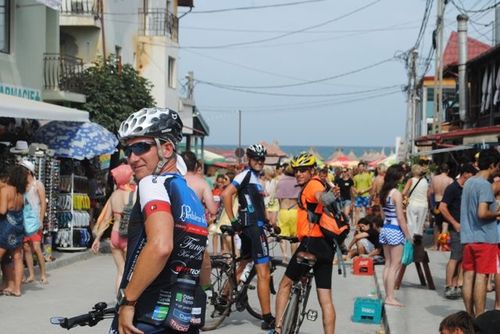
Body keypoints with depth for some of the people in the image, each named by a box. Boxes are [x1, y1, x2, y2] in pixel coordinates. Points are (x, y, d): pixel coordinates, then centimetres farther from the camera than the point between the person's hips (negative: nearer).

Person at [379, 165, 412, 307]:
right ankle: (390, 297, -3)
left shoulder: (384, 192, 8)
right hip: (395, 231, -8)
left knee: (388, 264, 12)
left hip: (385, 229, 8)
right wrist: (408, 234, -8)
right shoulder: (396, 193, -14)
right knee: (395, 265, -3)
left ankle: (388, 295, 16)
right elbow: (400, 217, -14)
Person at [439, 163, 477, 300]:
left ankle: (455, 285, 15)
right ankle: (449, 287, -6)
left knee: (461, 258, 9)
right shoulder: (452, 188, -10)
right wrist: (455, 223, -17)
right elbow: (442, 207, -16)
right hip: (457, 228, -8)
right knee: (455, 257, -9)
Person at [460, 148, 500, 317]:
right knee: (481, 277, -4)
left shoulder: (468, 183, 11)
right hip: (484, 238, -8)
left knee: (469, 276, 9)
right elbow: (482, 213, -25)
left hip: (468, 238, 8)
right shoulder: (485, 185, -15)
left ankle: (470, 315, 16)